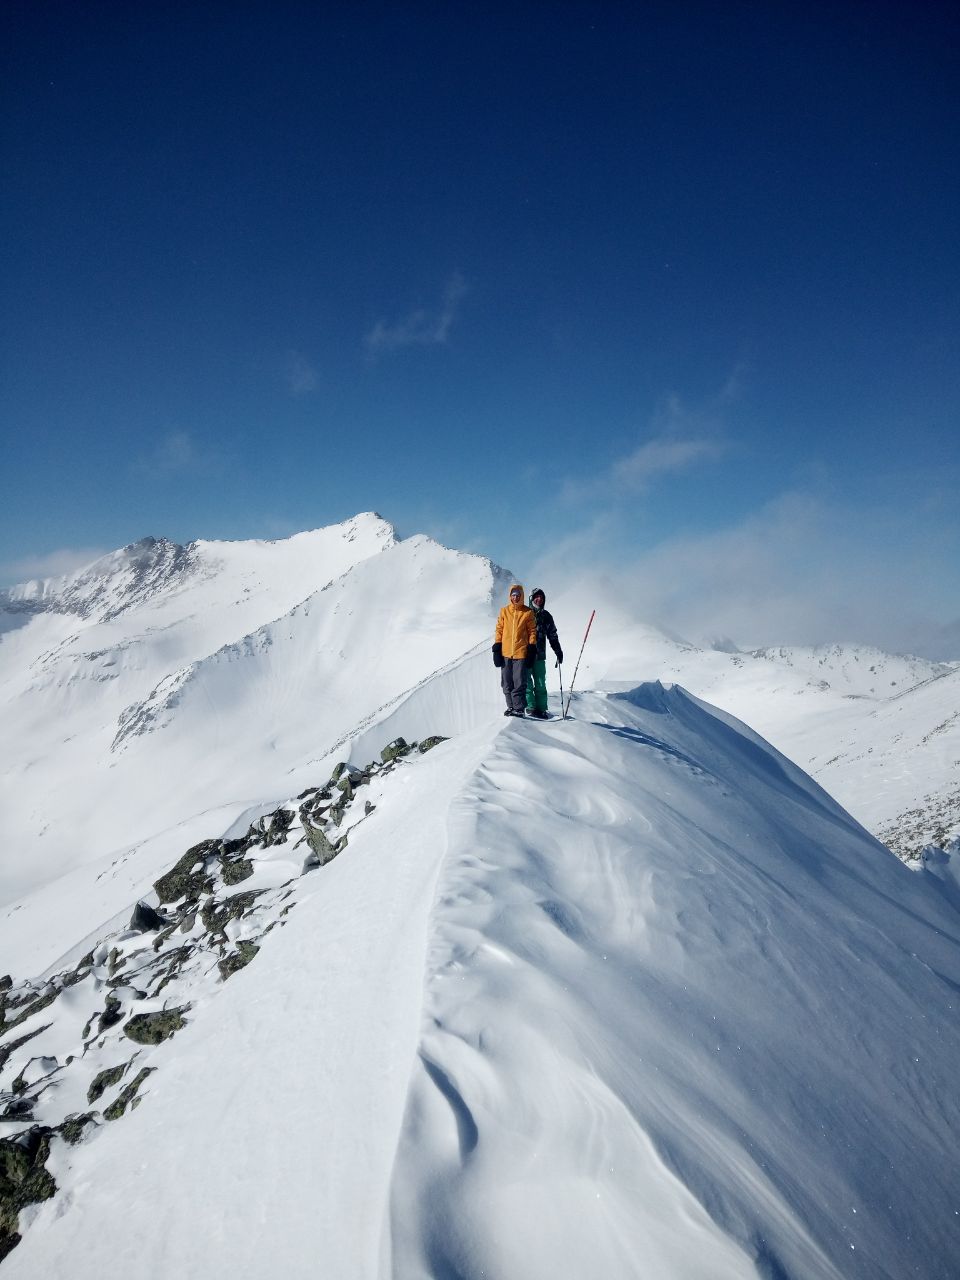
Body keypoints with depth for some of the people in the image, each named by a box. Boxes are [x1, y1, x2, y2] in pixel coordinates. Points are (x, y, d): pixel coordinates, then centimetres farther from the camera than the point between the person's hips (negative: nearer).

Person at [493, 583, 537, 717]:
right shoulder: (504, 611, 9)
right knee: (507, 683, 6)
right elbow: (499, 630, 10)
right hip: (505, 652, 3)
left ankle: (518, 708, -1)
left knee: (519, 683, -7)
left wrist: (532, 649, -1)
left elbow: (532, 631, 6)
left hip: (521, 652, -3)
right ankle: (511, 706, 17)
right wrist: (497, 648, 4)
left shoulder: (528, 612, 4)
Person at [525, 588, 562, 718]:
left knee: (540, 684, 3)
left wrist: (558, 652, 16)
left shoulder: (546, 616, 13)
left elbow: (553, 636, 21)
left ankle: (541, 708, 8)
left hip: (539, 655, 3)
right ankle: (530, 707, 1)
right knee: (527, 682, -5)